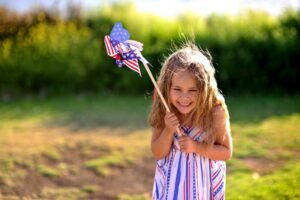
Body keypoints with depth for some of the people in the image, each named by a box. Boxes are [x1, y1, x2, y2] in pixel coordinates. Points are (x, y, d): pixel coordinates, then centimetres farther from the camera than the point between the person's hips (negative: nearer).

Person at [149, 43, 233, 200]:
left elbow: (226, 152, -11)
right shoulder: (164, 112, -16)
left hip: (204, 183, -1)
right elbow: (158, 154, -8)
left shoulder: (216, 112, -21)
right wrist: (169, 130, -26)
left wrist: (196, 147, -24)